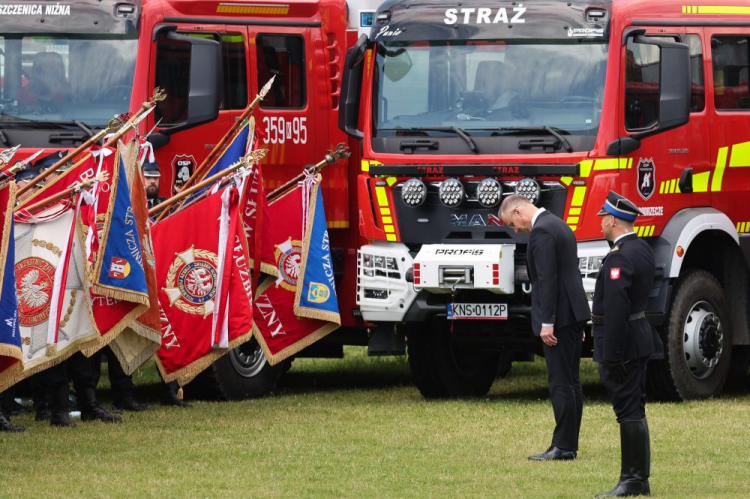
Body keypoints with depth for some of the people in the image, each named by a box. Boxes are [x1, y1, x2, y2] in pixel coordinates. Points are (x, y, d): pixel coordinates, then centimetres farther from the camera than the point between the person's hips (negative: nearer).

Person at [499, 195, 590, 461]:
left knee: (560, 383, -8)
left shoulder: (541, 232, -14)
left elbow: (547, 279, -20)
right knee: (571, 382, 11)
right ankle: (569, 445, 14)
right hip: (574, 312, 10)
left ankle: (563, 446, -8)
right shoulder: (559, 225, 18)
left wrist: (547, 323, -20)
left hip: (559, 318, -10)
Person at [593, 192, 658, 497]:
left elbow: (616, 309, -24)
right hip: (640, 335, 10)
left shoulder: (619, 257, -20)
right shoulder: (642, 249, 11)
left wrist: (610, 356, -23)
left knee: (629, 412, -7)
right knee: (634, 411, 14)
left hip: (622, 343, -10)